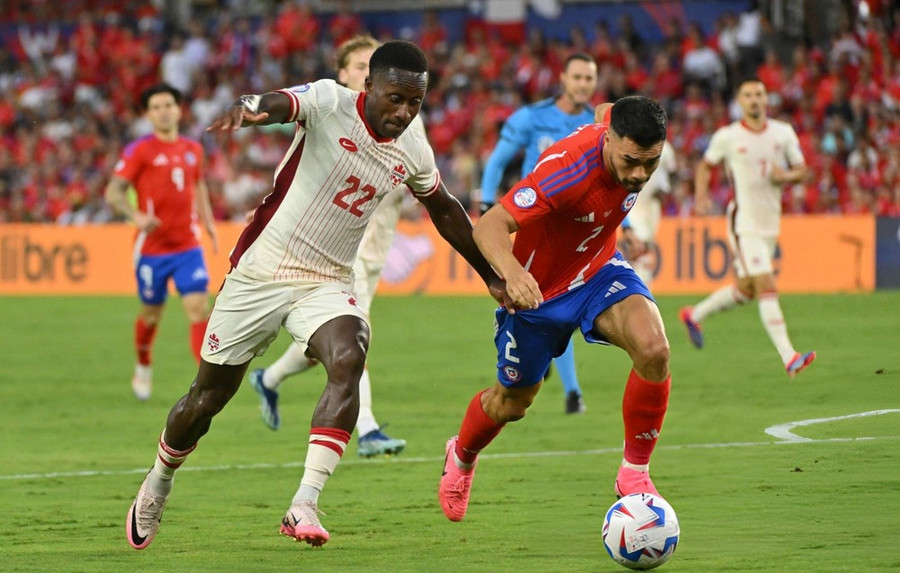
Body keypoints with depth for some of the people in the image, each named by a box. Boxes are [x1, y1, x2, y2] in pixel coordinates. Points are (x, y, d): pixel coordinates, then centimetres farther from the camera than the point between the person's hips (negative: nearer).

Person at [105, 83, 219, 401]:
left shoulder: (193, 149, 9)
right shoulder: (139, 151, -7)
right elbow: (113, 192, -11)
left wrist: (208, 222, 14)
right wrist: (137, 216, -29)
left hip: (188, 246, 3)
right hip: (152, 247, -3)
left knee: (199, 309, -11)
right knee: (151, 315, 10)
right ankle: (143, 366, 38)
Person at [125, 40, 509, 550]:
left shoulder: (413, 153, 0)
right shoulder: (329, 103, -15)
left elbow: (445, 210, 19)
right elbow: (279, 104, -38)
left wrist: (490, 274, 27)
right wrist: (248, 110, -62)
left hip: (327, 284, 3)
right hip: (259, 274, -3)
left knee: (349, 360, -29)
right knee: (208, 396, 8)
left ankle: (304, 507, -31)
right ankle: (158, 485, 38)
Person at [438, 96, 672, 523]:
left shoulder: (623, 134, -19)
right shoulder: (567, 168, -39)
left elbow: (604, 113, 7)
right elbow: (489, 226, -44)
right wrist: (511, 272, -63)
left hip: (598, 270, 4)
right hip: (537, 289, -4)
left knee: (653, 349, -26)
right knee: (511, 404, 17)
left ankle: (634, 474, -9)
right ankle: (461, 457, 53)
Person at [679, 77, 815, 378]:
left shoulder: (783, 133, 4)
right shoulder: (727, 137, -4)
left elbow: (801, 170, 10)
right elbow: (705, 166, 10)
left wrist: (785, 175, -12)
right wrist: (701, 197, -5)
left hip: (771, 222, 6)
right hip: (744, 221, -6)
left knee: (746, 289, 15)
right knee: (766, 284, -16)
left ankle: (694, 315, 39)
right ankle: (788, 356, -21)